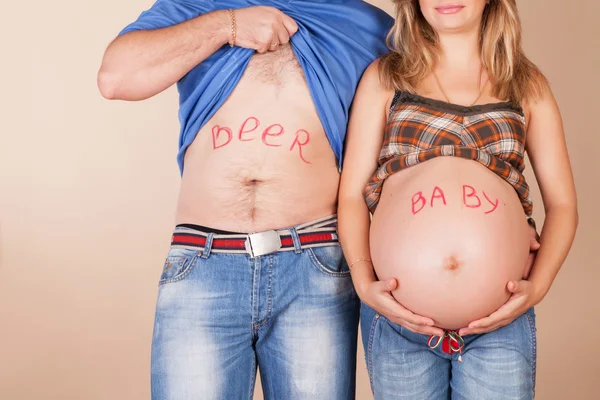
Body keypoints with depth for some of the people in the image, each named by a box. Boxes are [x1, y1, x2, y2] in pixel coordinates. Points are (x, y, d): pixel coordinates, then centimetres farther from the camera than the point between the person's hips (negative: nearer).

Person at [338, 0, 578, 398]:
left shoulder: (528, 84, 8)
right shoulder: (384, 77, 5)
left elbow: (562, 202, 7)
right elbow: (352, 194, 1)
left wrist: (537, 284, -9)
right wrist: (365, 282, -13)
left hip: (501, 315, 1)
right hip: (397, 313, 0)